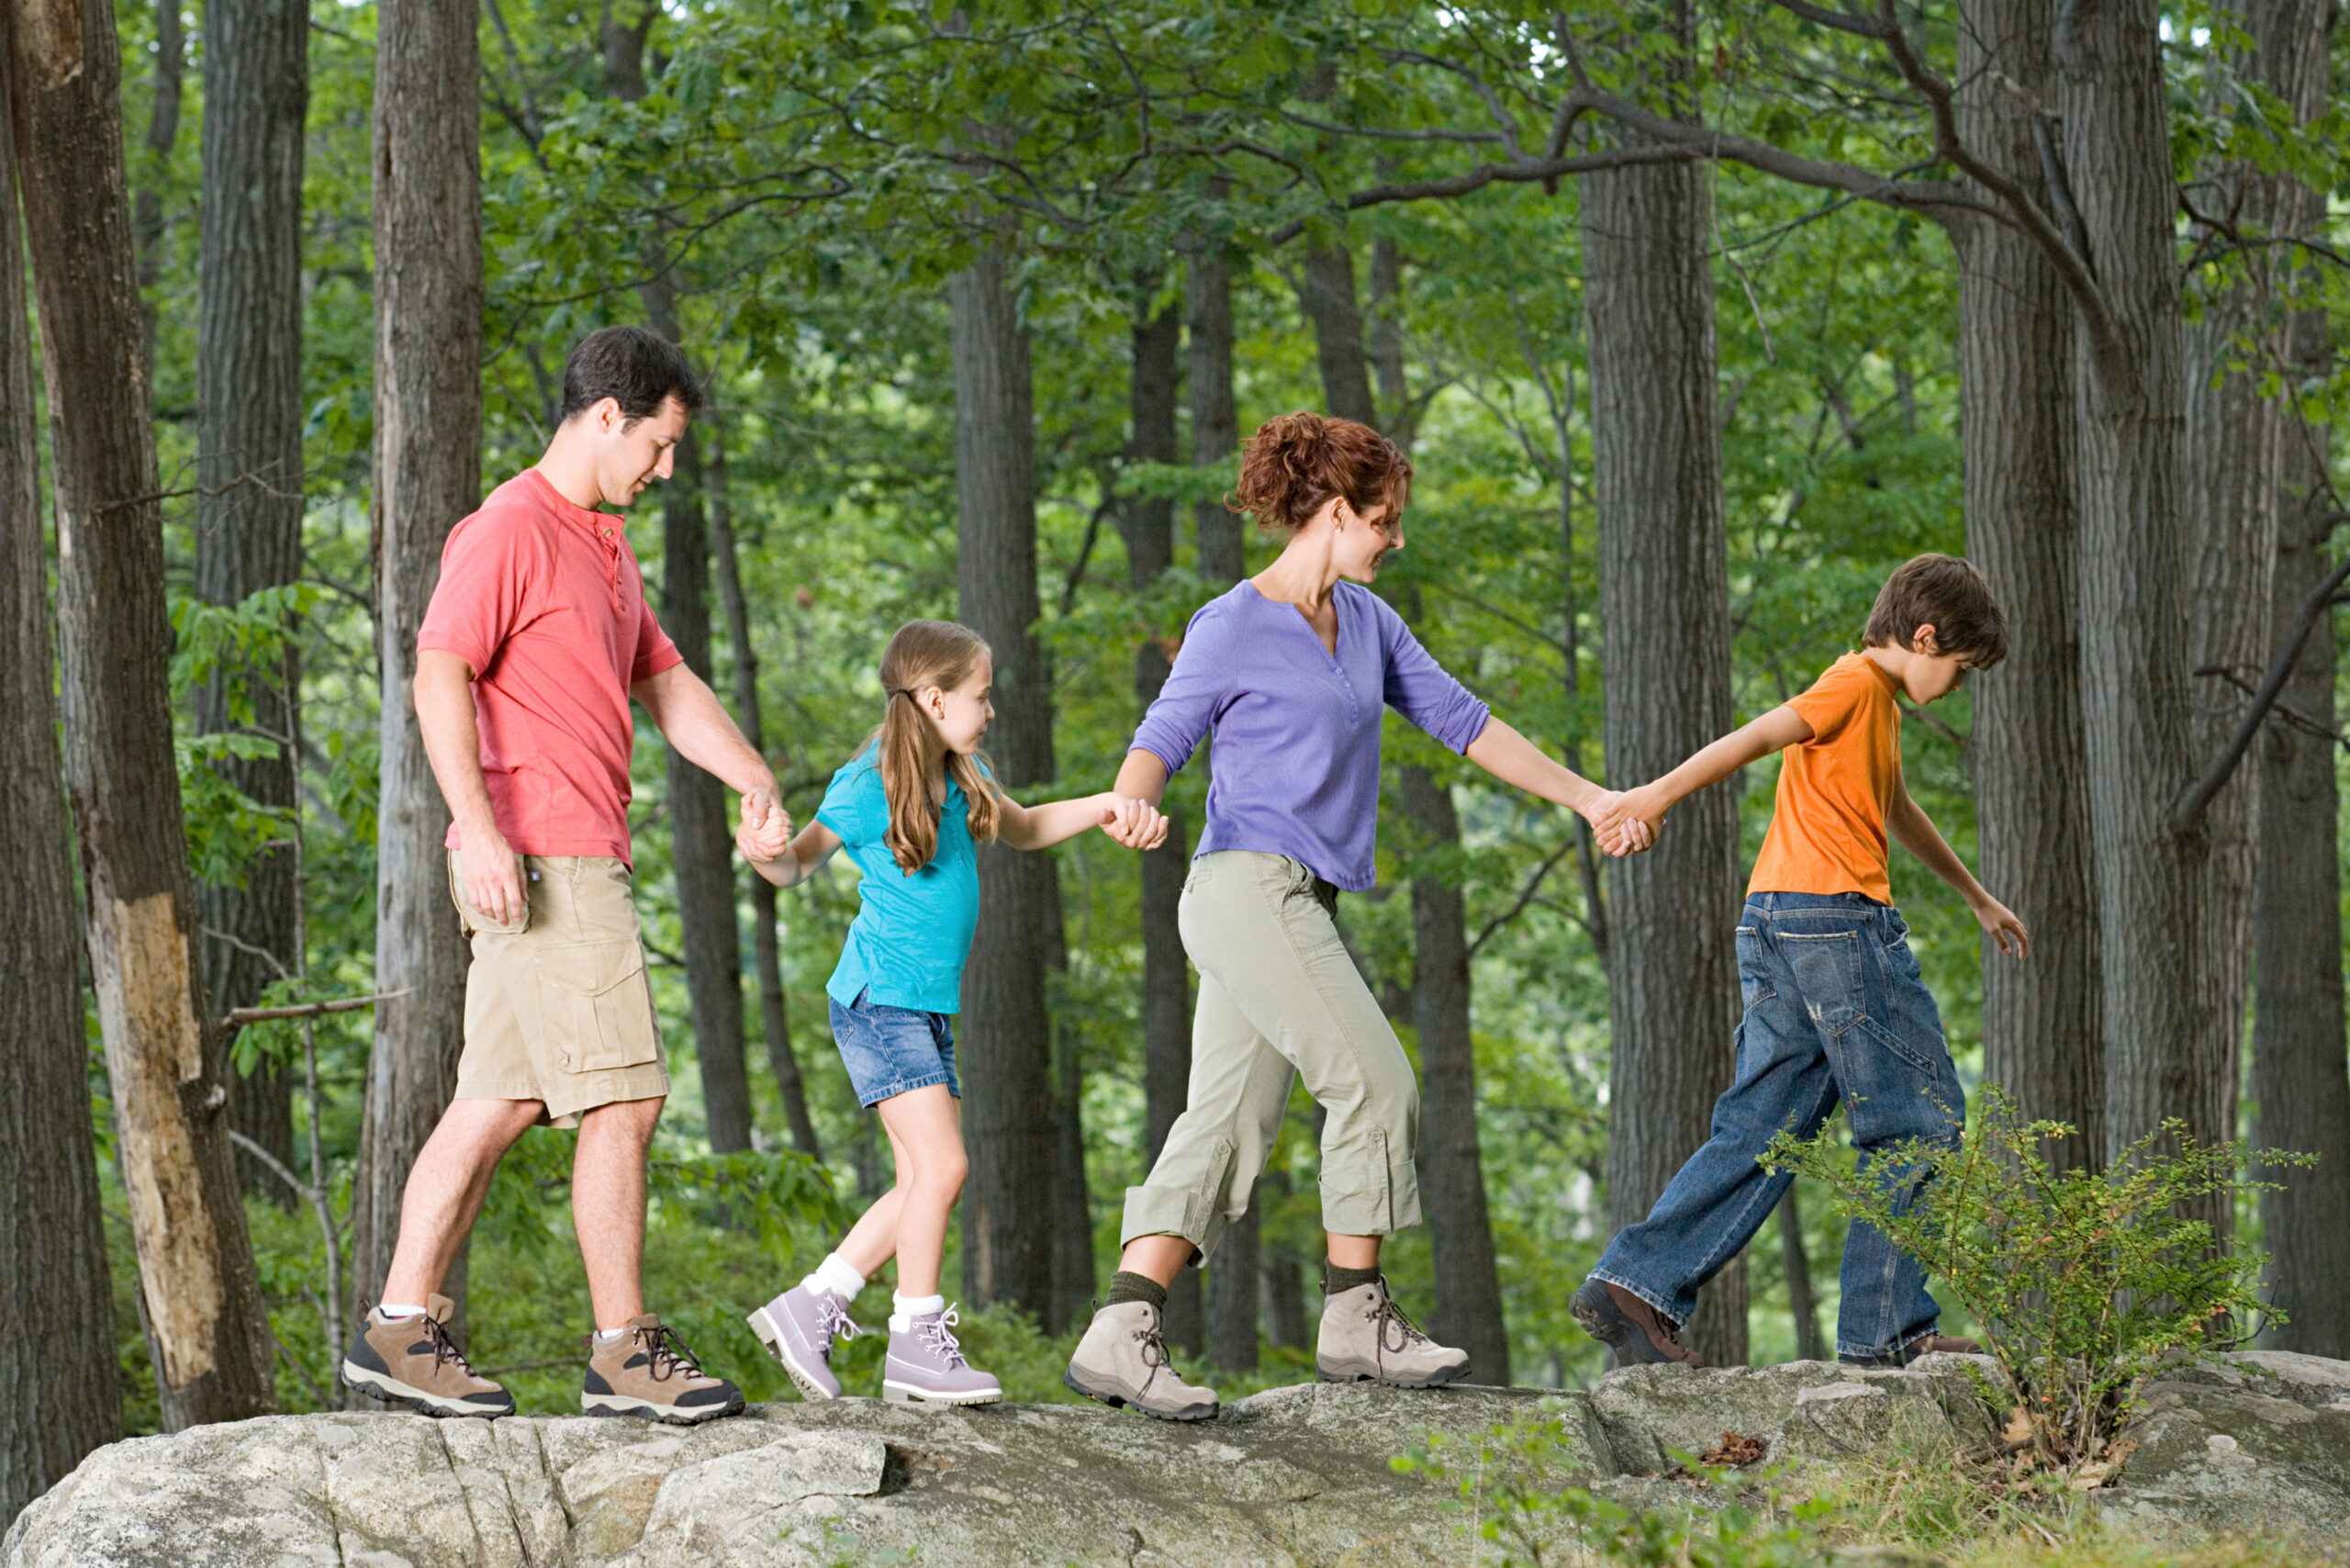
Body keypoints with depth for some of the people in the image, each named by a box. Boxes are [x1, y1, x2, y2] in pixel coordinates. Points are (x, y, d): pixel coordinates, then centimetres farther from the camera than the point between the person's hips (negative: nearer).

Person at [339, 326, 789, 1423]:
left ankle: (400, 1328, 9)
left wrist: (754, 783, 12)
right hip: (540, 859, -10)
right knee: (623, 1098, -8)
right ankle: (625, 1352, -4)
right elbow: (441, 676, -18)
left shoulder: (600, 544, 21)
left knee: (499, 1104, 8)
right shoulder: (509, 530, -10)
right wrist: (477, 826, -27)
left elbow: (666, 685, 25)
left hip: (578, 858, 10)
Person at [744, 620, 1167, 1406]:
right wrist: (766, 851, -25)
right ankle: (917, 1344, -9)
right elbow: (798, 865, -2)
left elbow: (1022, 829, 28)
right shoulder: (866, 789, -11)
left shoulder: (962, 779, 12)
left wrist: (1107, 807, 13)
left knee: (923, 1180, 6)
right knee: (939, 1164, -15)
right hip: (878, 1001, -9)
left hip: (929, 1008, 9)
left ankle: (809, 1309, 13)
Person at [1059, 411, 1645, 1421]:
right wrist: (1128, 805, -31)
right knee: (1374, 1081, -11)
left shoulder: (1366, 621, 16)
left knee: (1225, 1127, 0)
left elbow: (1459, 720, 21)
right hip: (1248, 884, -8)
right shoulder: (1232, 628, -6)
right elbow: (1159, 742, -7)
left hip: (1297, 905, 8)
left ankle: (1118, 1337, -6)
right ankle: (1355, 1318, -2)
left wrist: (1586, 798, 21)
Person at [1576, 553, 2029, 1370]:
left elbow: (1897, 811, 41)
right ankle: (1886, 1326, -2)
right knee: (1918, 1119, -2)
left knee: (1765, 1126, 5)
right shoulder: (1858, 683, -5)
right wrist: (1660, 795, -33)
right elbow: (1757, 737, -20)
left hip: (1777, 932, 10)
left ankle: (1636, 1285, -6)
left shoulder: (1875, 700, 26)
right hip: (1835, 916, -10)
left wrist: (1977, 897, 52)